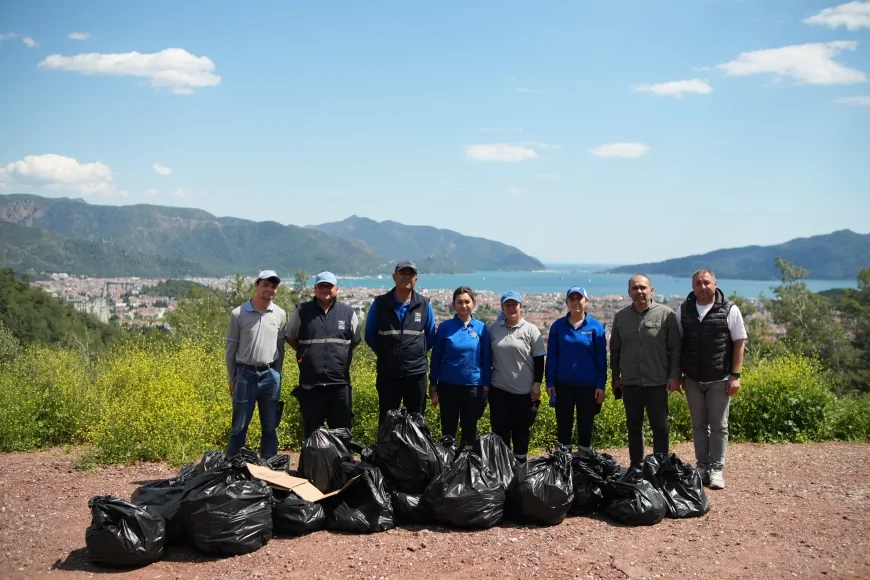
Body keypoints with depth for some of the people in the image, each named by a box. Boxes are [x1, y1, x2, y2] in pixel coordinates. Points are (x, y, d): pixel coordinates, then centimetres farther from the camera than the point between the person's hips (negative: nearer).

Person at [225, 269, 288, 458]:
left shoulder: (280, 314, 2)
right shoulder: (238, 314, -5)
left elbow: (280, 348, 10)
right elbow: (231, 348, 1)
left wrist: (277, 375, 9)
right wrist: (231, 378, 2)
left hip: (270, 375, 2)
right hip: (245, 374, -2)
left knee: (270, 427, 10)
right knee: (239, 426, 4)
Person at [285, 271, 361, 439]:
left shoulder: (348, 312, 4)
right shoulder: (302, 311, 2)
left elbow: (356, 341, 17)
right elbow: (290, 337, 15)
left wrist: (339, 353, 7)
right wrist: (306, 354, 8)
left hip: (340, 383, 0)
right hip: (310, 384, 0)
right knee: (311, 433, 11)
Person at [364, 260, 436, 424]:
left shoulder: (424, 304, 0)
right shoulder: (380, 303, -3)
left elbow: (430, 336, 11)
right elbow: (369, 335, 7)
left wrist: (417, 354, 8)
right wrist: (385, 354, 7)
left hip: (416, 373, 1)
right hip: (387, 373, -1)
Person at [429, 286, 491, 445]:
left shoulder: (481, 328, -2)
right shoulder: (445, 327, -3)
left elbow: (486, 359, 3)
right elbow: (436, 357, 2)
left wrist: (486, 386, 0)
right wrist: (433, 385, 1)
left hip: (473, 386, 0)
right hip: (448, 386, 0)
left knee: (470, 430, 11)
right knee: (448, 430, 10)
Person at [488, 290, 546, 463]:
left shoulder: (531, 329, -3)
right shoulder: (494, 328, 3)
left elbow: (539, 359, -2)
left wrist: (537, 383, -7)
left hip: (524, 390, -2)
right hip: (499, 388, 2)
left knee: (521, 429, 10)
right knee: (500, 428, 7)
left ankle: (520, 462, 25)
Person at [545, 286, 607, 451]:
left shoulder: (595, 326, -3)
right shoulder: (558, 325, 0)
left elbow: (601, 358, -1)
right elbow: (551, 356, 3)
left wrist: (601, 385, -5)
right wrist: (550, 382, -2)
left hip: (588, 385, -1)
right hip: (563, 384, 1)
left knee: (586, 426, 9)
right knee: (563, 425, 9)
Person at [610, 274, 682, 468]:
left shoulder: (666, 314, -5)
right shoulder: (621, 316, 6)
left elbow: (676, 348, -4)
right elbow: (615, 350, 12)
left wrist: (674, 376, -9)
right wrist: (615, 377, 11)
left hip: (657, 382, -3)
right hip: (630, 383, 3)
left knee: (660, 426, 5)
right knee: (633, 426, 12)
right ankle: (636, 466, 23)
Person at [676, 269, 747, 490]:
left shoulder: (729, 310, -6)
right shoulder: (683, 310, 2)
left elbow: (739, 343, -4)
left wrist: (735, 375, -9)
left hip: (719, 380, -2)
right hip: (692, 379, 3)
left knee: (719, 426, 4)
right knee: (699, 425, 11)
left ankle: (716, 470, 13)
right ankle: (702, 466, 20)